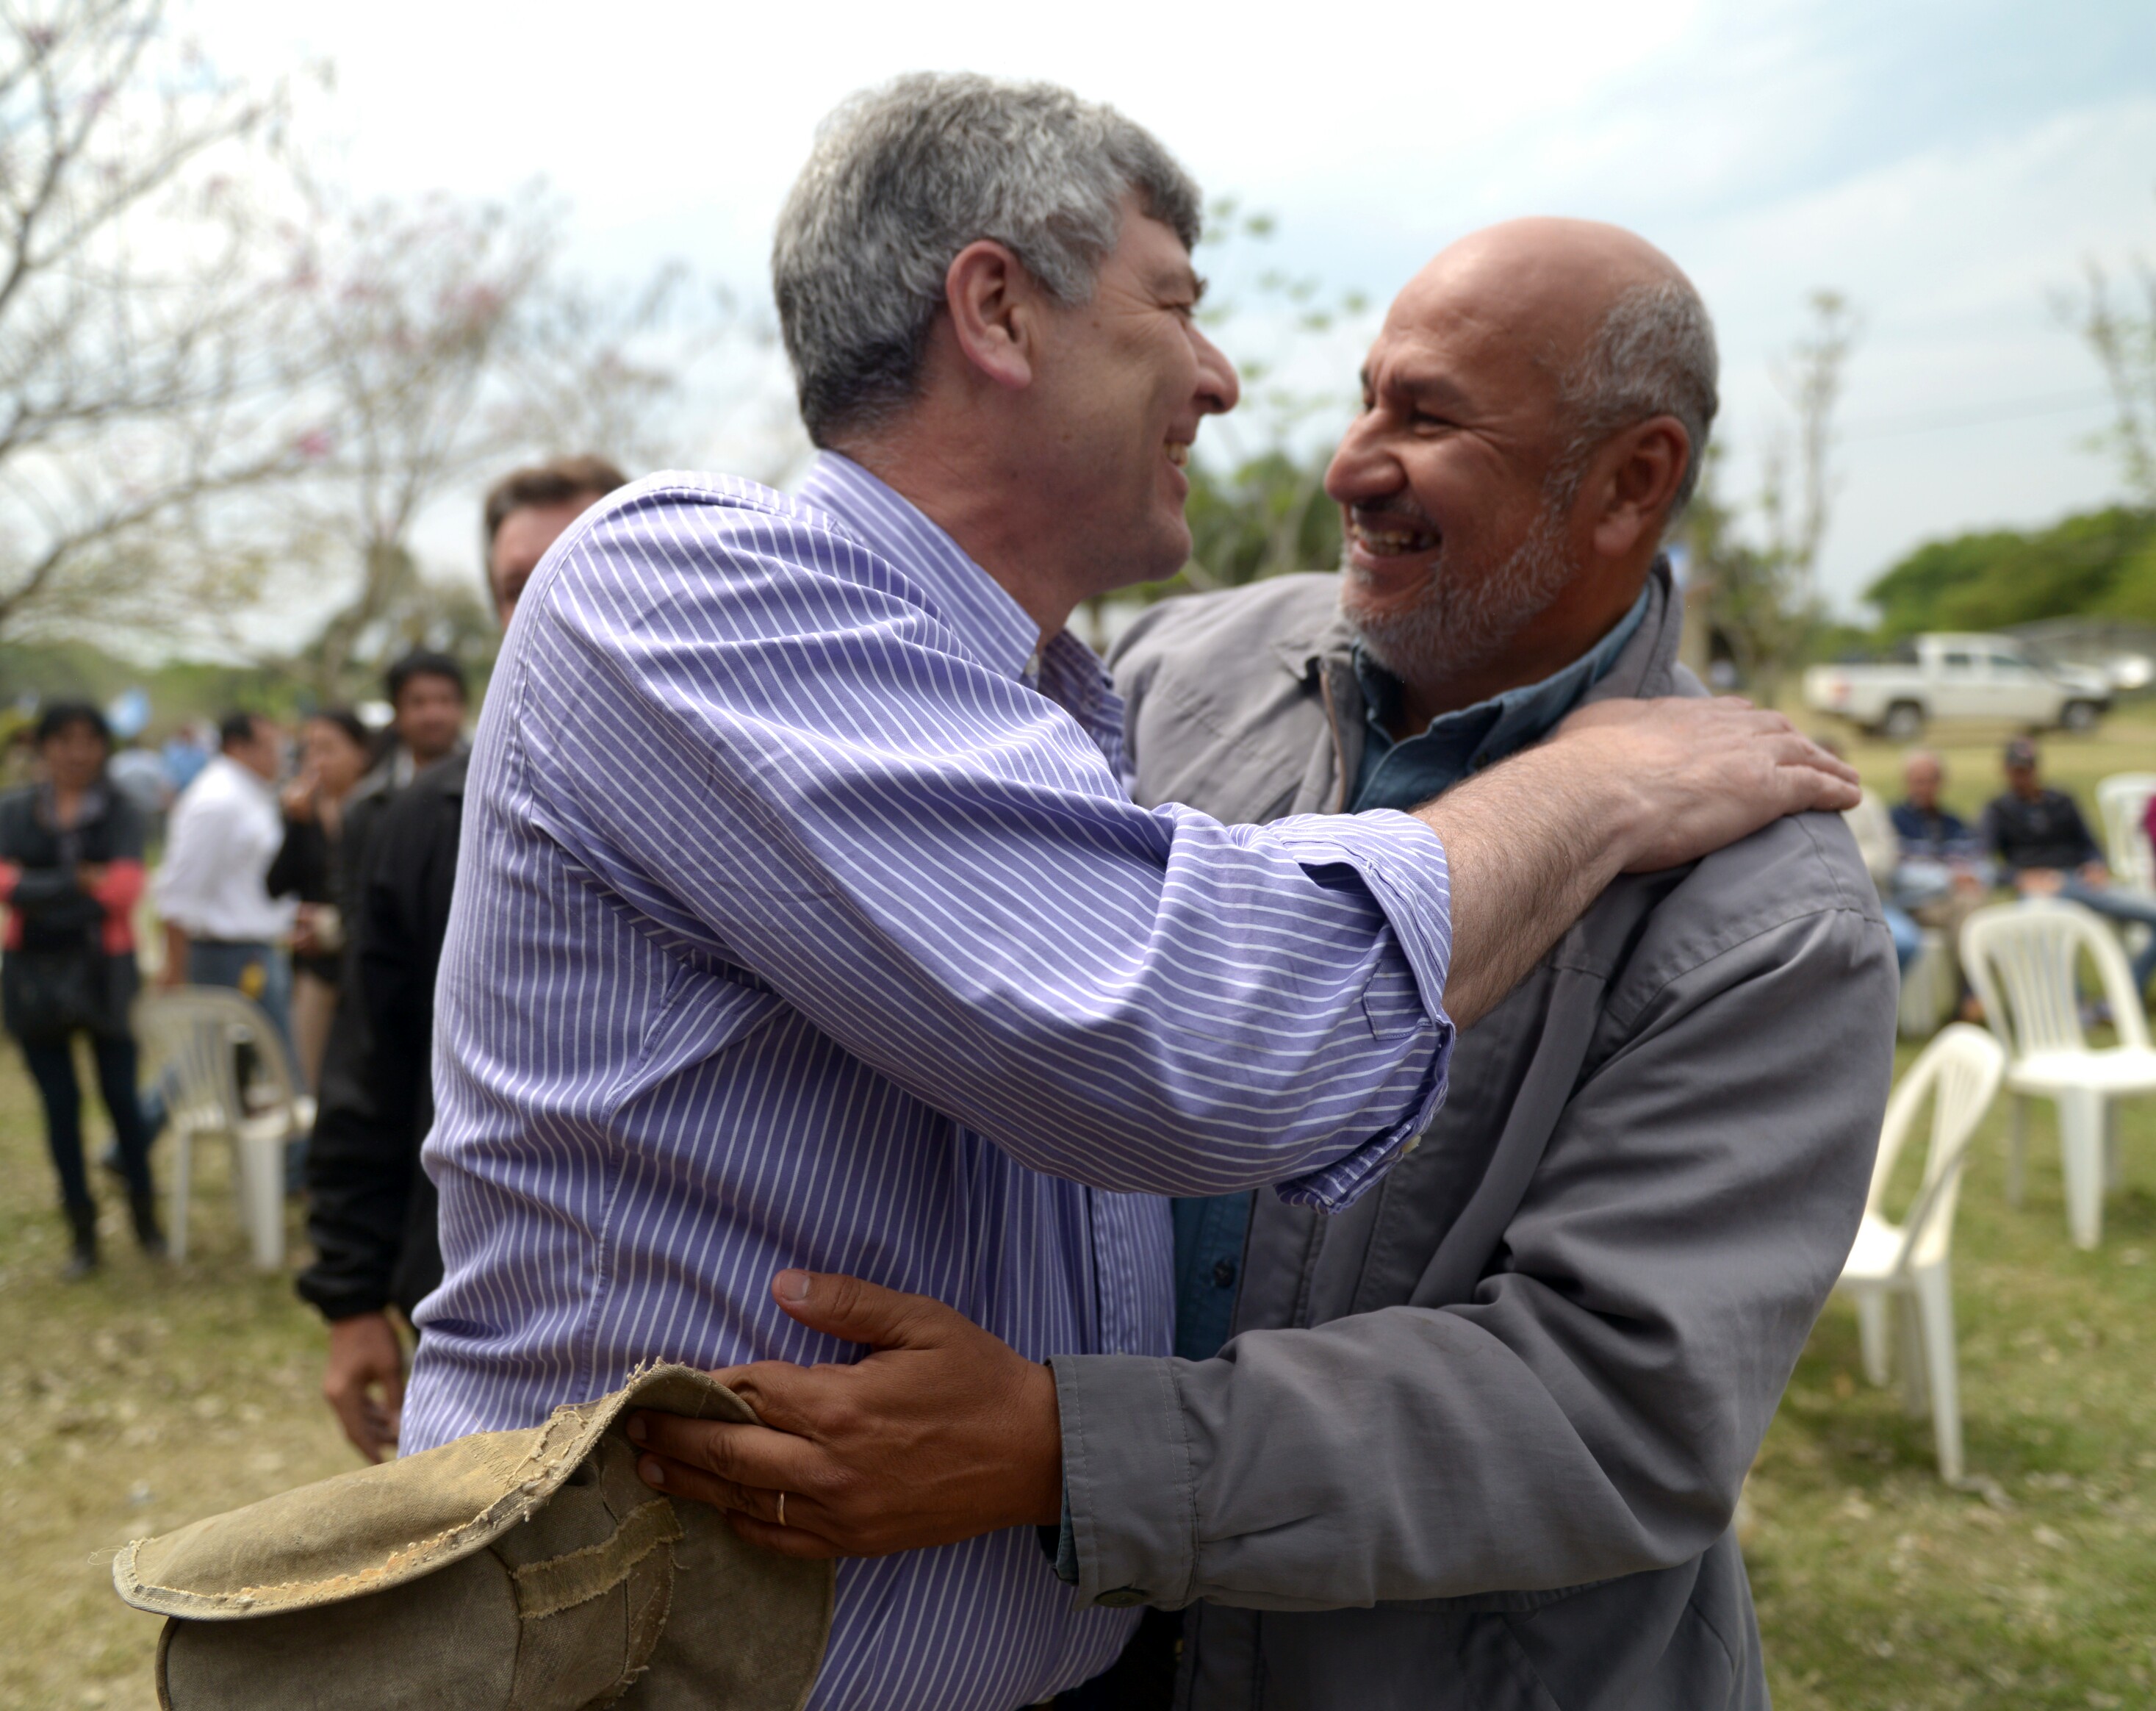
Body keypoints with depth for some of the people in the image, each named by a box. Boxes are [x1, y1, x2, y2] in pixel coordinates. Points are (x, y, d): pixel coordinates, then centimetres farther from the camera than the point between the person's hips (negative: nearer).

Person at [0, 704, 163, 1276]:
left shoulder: (121, 813, 0)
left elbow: (125, 886, -14)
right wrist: (83, 883, -16)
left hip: (104, 971, -2)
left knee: (121, 1093, 1)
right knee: (59, 1102, 7)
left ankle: (144, 1213, 17)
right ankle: (82, 1228, 16)